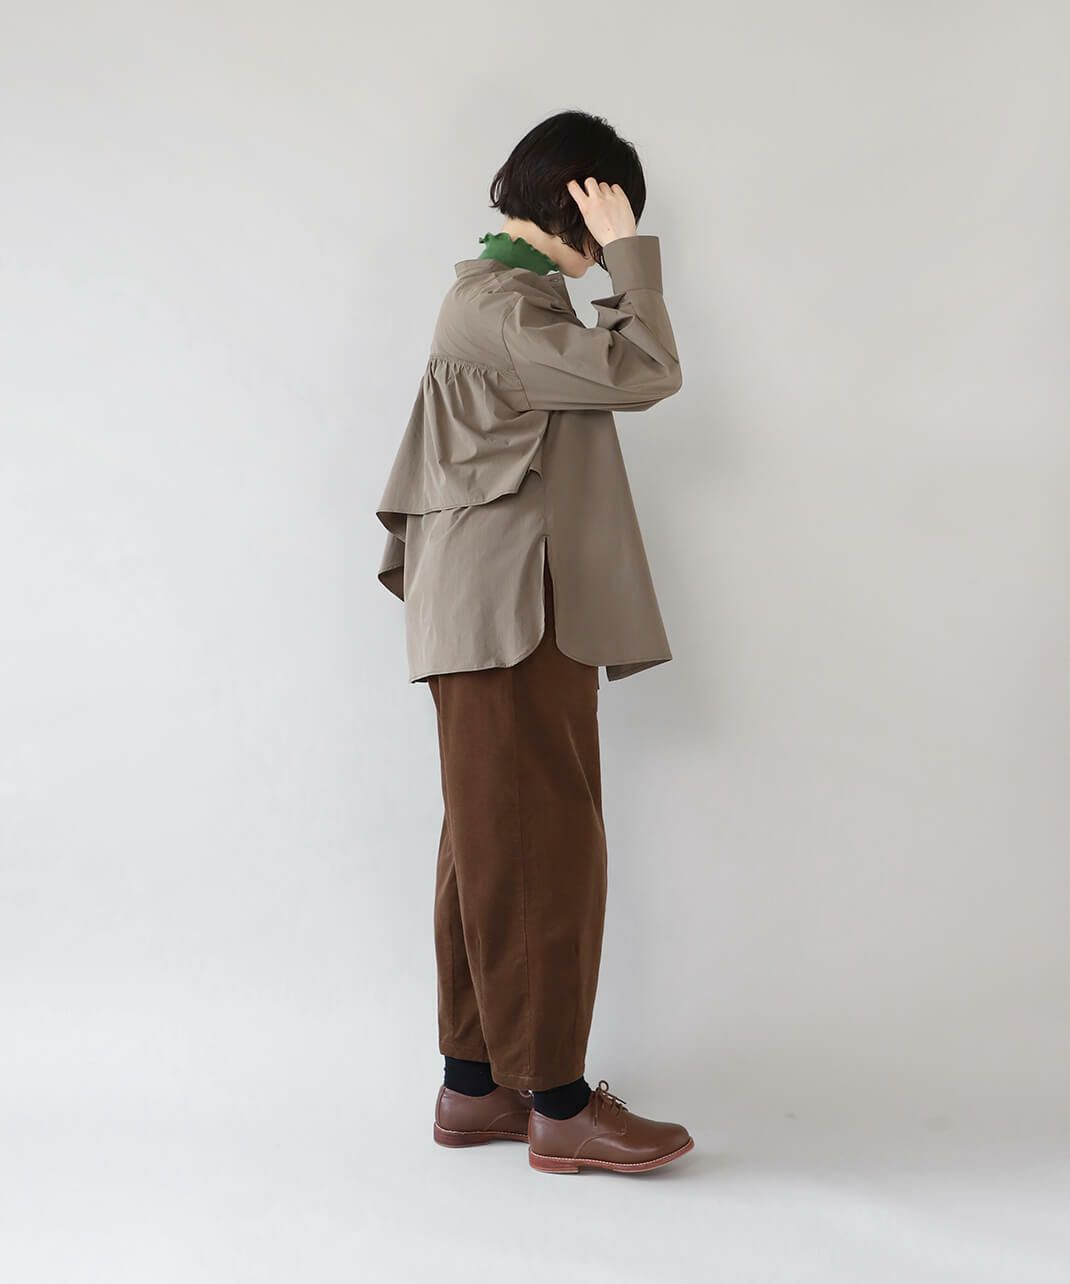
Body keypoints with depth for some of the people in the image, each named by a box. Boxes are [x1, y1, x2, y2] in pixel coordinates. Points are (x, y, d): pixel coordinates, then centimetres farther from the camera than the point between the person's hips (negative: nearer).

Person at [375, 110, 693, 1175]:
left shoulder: (498, 298, 21)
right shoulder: (500, 307, -12)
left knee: (493, 852, 11)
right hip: (514, 619, -11)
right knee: (542, 855, -6)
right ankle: (558, 1105, 2)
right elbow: (645, 372, -19)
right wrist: (629, 252, -10)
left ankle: (475, 1086, 19)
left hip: (510, 620, 11)